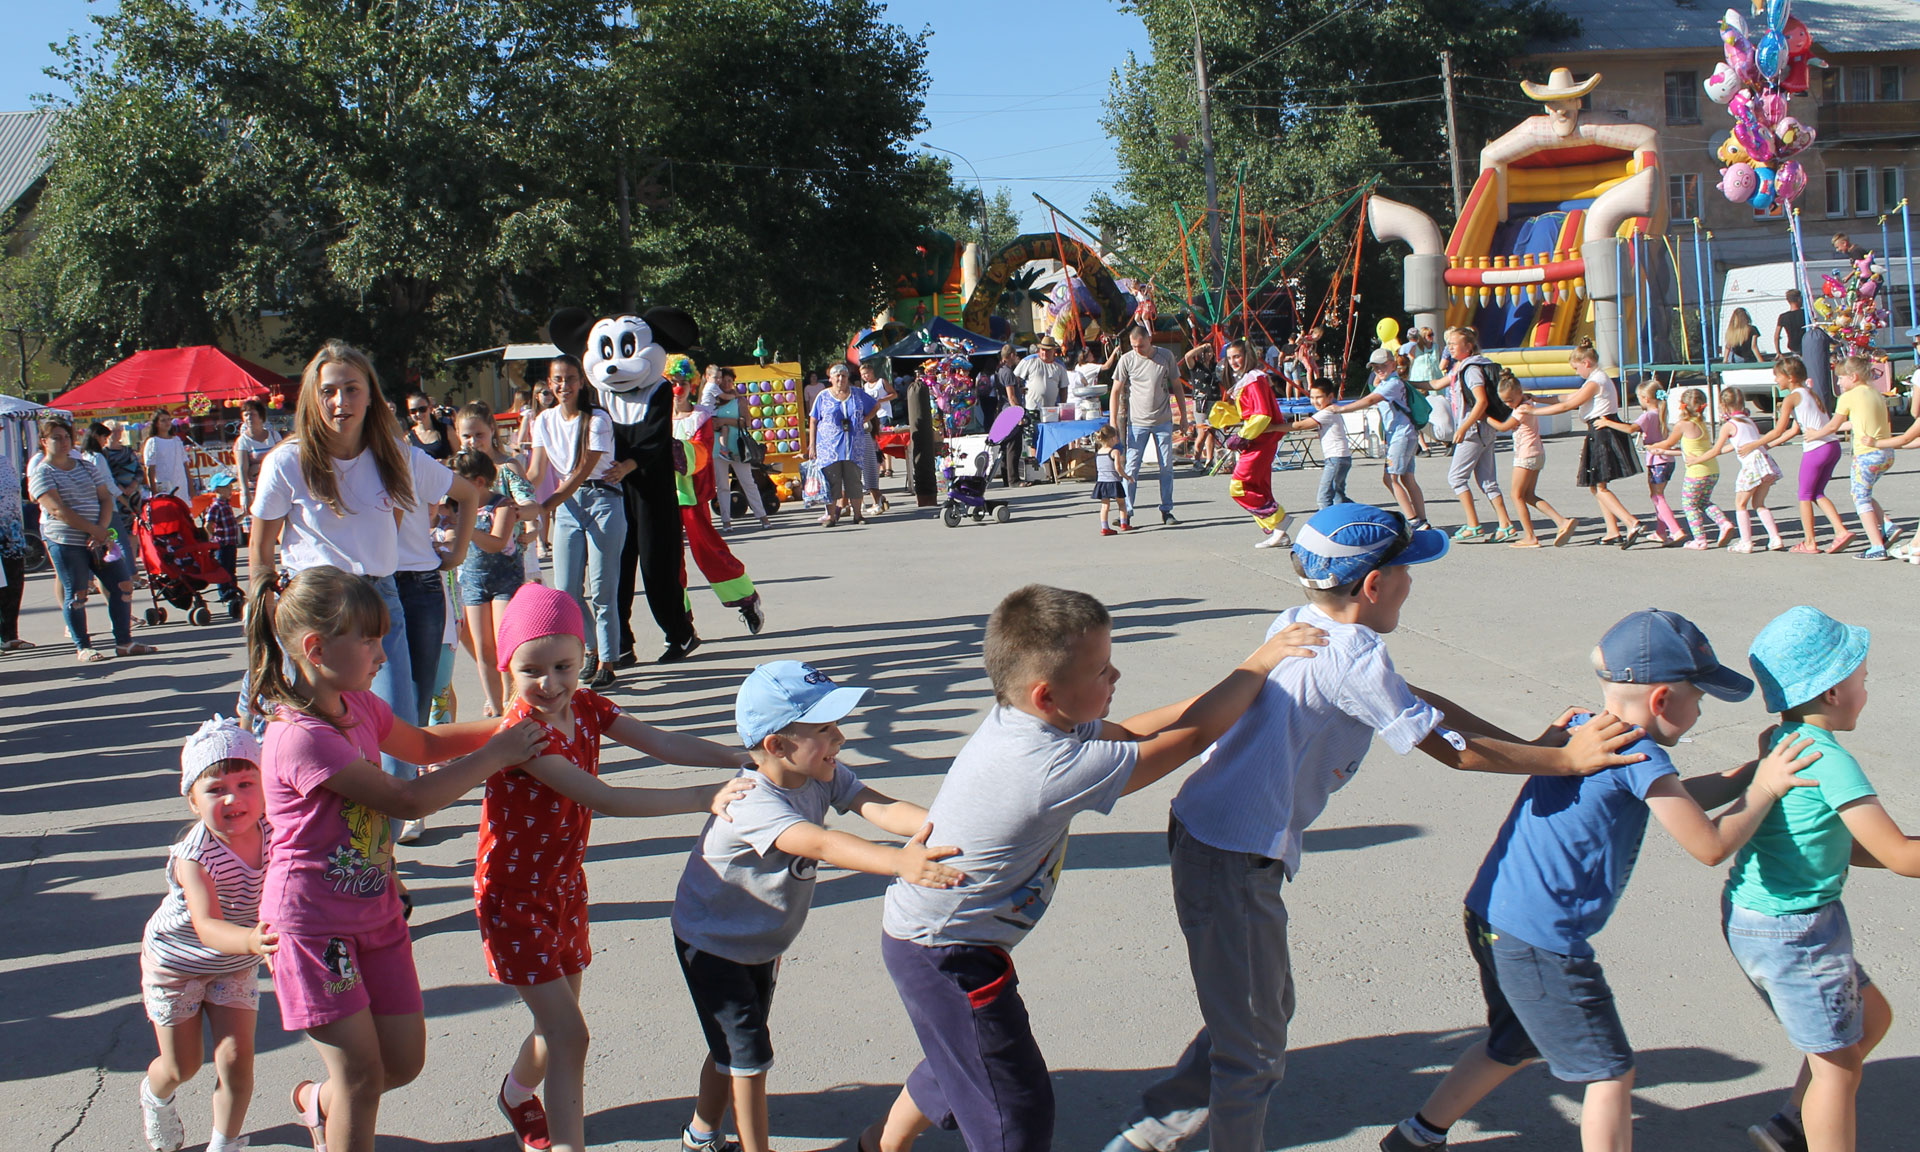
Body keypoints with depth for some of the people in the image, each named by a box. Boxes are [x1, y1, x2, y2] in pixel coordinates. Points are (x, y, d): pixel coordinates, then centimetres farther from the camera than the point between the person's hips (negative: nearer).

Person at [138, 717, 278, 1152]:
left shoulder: (272, 829, -24)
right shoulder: (193, 857, -36)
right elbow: (207, 925, -49)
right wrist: (251, 941, -69)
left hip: (235, 966, 3)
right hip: (175, 962, -3)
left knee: (235, 1058, -6)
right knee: (182, 1066, 11)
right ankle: (155, 1097, 48)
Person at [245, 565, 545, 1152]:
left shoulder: (359, 706, 2)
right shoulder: (300, 739, -27)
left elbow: (424, 744, 20)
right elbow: (408, 800, -28)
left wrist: (500, 727, 5)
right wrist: (493, 756, -21)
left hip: (375, 911, 8)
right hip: (314, 923, -8)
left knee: (404, 1059, 13)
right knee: (362, 1074, -5)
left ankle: (319, 1102, 41)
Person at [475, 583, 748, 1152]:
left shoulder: (584, 706, -4)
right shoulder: (523, 733, -29)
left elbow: (662, 743, -9)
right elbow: (604, 799, -35)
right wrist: (705, 798, -39)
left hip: (565, 887, 7)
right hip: (514, 899, -7)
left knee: (557, 1024, 21)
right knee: (568, 1033, -10)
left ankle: (517, 1096, 48)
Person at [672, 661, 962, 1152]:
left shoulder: (824, 776, -14)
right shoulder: (750, 801, -38)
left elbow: (880, 807, -28)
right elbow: (820, 843, -54)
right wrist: (899, 862, -68)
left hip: (761, 942, 8)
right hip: (710, 941, -8)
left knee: (731, 1048, 21)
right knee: (749, 1054, -5)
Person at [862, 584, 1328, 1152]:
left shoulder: (1020, 719, -7)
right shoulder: (1054, 769, -34)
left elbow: (1130, 731, 8)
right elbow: (1189, 738, -26)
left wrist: (1236, 687, 3)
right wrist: (1260, 663, -14)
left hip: (922, 930, 9)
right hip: (947, 956, -9)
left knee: (961, 1062, 30)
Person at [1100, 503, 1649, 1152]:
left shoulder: (1297, 628, 9)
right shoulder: (1353, 658, -19)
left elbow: (1413, 700, 13)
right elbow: (1453, 750, -12)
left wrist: (1529, 744, 12)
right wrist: (1566, 760, -2)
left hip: (1203, 833, 10)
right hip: (1236, 861, -10)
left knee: (1264, 1010, 24)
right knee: (1254, 1047, 4)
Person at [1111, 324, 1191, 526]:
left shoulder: (1166, 356, 1)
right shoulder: (1126, 360, -3)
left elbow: (1177, 386, 10)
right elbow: (1116, 391, 1)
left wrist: (1183, 416, 11)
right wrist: (1114, 422, -5)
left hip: (1163, 421, 2)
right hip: (1137, 422, -2)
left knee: (1166, 467, 4)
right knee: (1131, 467, -5)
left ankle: (1166, 511, 13)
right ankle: (1127, 512, -1)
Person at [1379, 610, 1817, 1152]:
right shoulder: (1639, 756, -17)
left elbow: (1673, 801, 23)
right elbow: (1709, 846, -15)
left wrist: (1753, 771, 18)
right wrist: (1764, 788, -1)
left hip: (1492, 918, 10)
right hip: (1541, 942, -10)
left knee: (1515, 1045, 28)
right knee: (1610, 1072, 3)